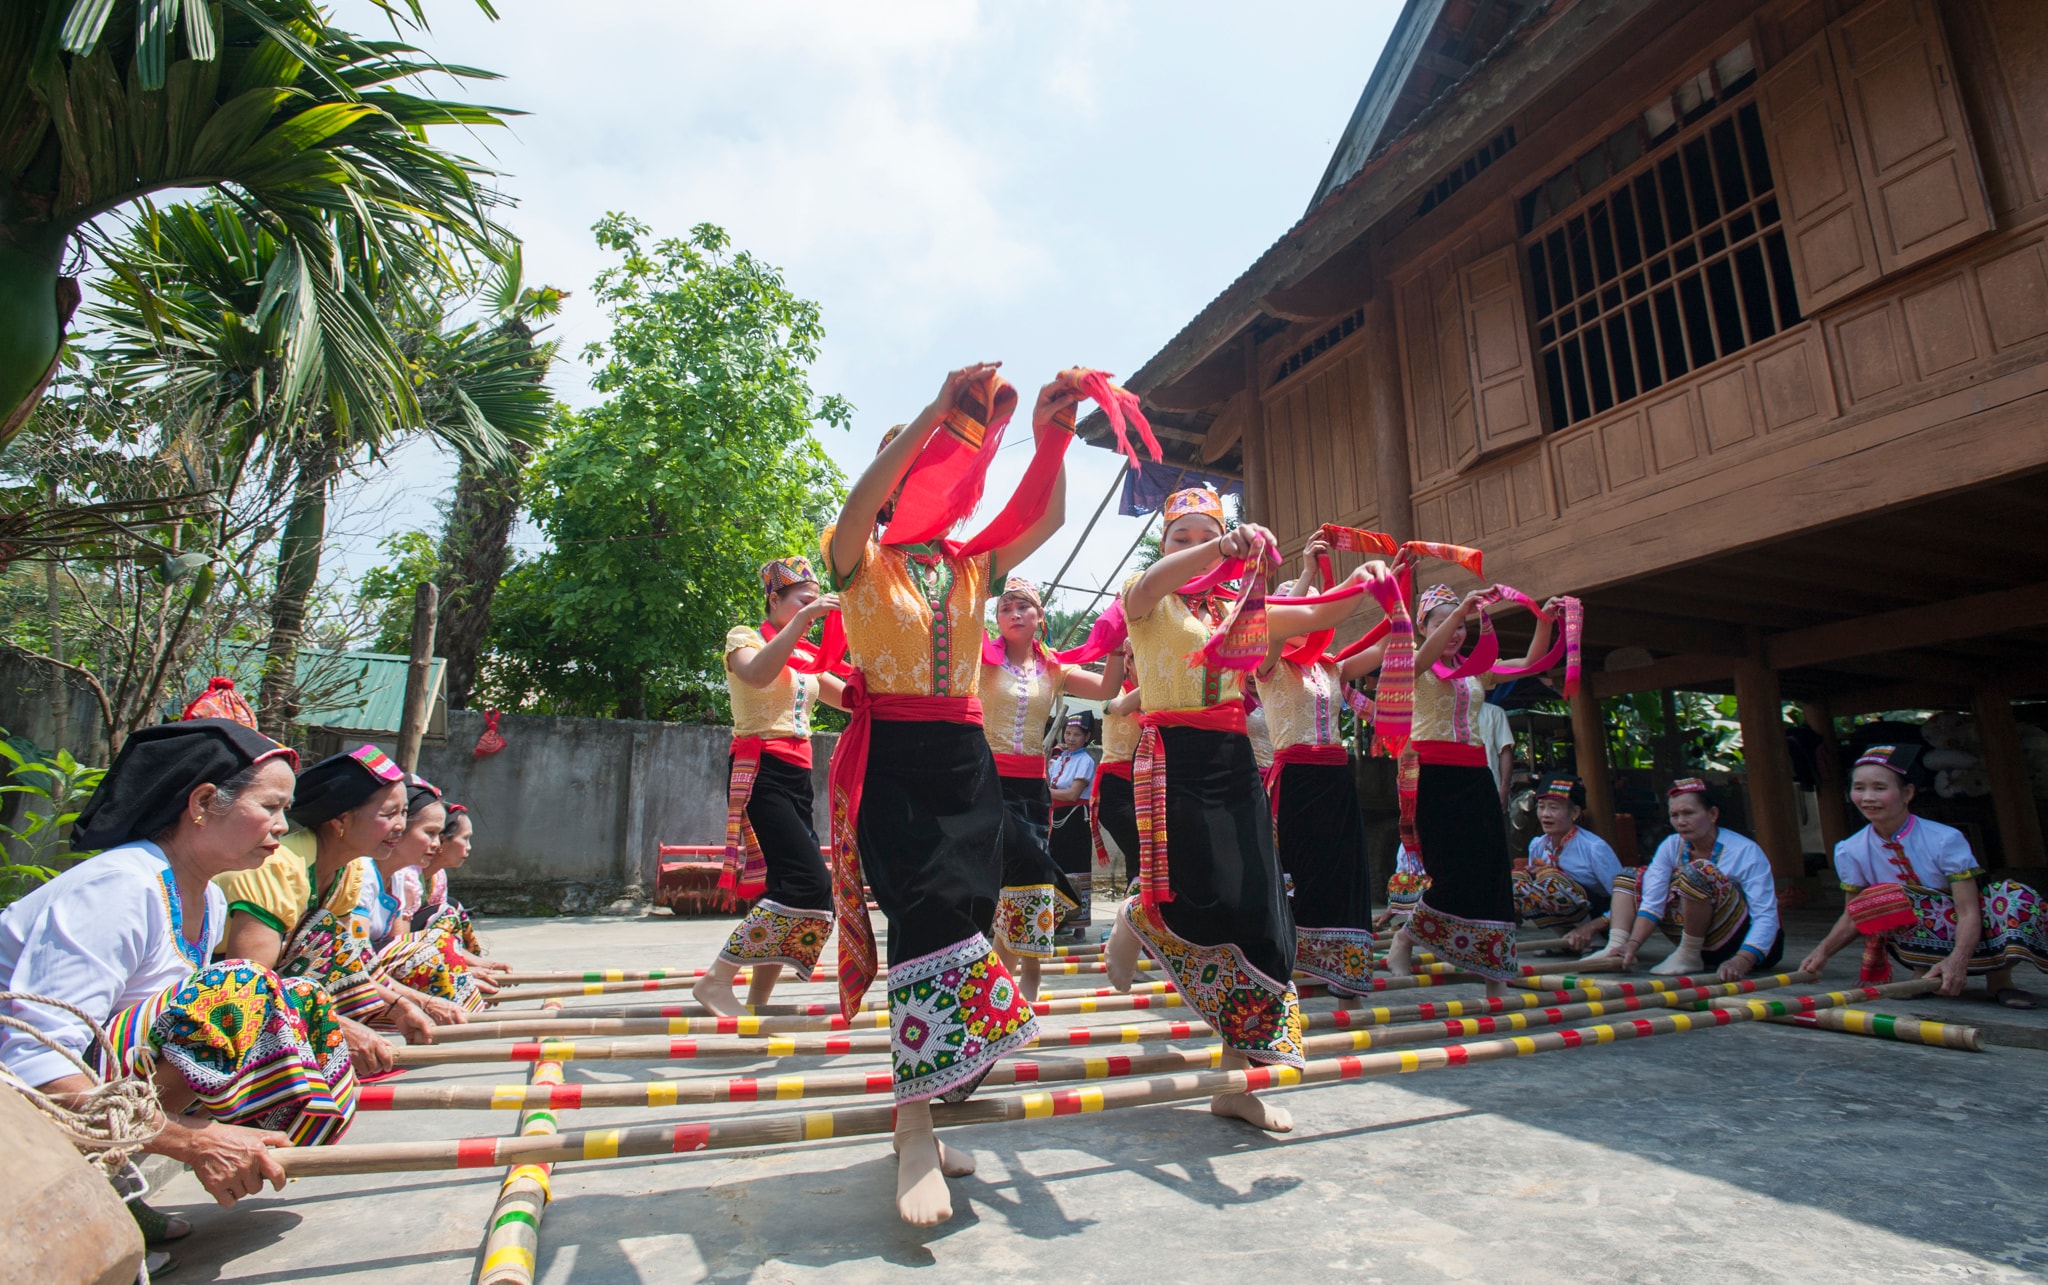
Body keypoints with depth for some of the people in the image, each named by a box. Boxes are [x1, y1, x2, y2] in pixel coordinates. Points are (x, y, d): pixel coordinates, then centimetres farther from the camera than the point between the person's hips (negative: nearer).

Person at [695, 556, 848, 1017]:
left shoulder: (806, 658, 21)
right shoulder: (745, 637, 1)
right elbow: (757, 675, -22)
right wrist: (802, 620, -25)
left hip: (797, 777, 8)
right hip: (760, 772, -8)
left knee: (789, 886, 2)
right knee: (809, 883, -19)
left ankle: (758, 999, 10)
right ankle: (717, 979, -11)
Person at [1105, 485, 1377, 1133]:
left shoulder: (1237, 608, 18)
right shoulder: (1148, 602, 3)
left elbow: (1315, 617, 15)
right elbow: (1149, 585, -22)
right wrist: (1224, 546, -38)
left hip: (1233, 764, 6)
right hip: (1172, 758, -5)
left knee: (1256, 916, 1)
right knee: (1201, 903, -18)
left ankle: (1236, 1082, 13)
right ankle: (1134, 921, 20)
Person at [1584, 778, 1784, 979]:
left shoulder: (1746, 852, -16)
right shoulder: (1671, 846, -1)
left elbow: (1766, 916, -24)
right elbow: (1652, 902, -10)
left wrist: (1742, 961, -40)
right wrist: (1633, 944, -24)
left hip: (1741, 943, -6)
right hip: (1701, 937, 6)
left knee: (1696, 871, -30)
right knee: (1628, 877, 3)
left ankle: (1689, 956, -18)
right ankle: (1615, 948, -20)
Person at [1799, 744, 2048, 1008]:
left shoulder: (1945, 840, -17)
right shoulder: (1851, 852, -10)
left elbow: (1968, 911, -22)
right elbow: (1854, 916, 0)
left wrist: (1958, 959, -40)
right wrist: (1823, 951, -16)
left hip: (1965, 940, 0)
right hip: (1917, 944, 0)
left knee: (2017, 897, -29)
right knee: (1875, 898, -31)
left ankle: (1999, 979, -5)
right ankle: (1924, 975, -8)